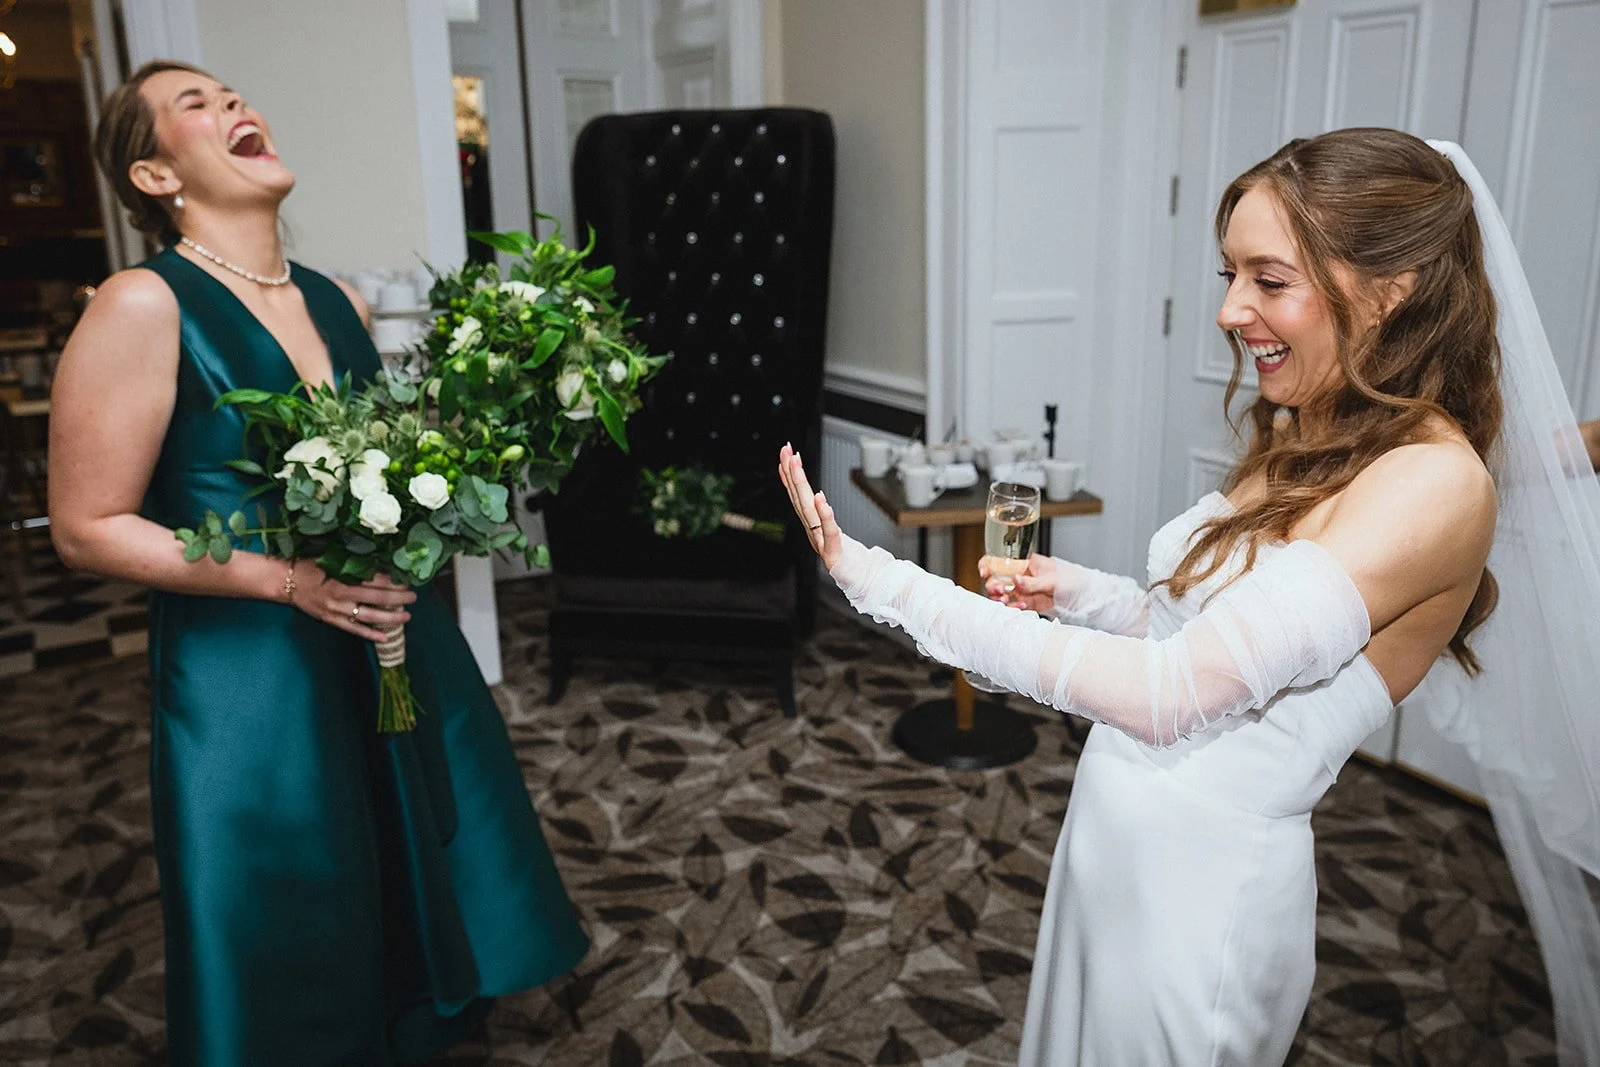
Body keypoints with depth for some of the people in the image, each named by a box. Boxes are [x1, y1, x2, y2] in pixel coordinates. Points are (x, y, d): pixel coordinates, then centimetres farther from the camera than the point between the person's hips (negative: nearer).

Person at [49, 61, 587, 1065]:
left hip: (390, 642, 6)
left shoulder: (339, 301, 7)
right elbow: (87, 529, -12)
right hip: (251, 676, -6)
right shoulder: (144, 308, -12)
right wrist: (288, 578, -20)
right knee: (294, 953, 10)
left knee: (424, 892, 19)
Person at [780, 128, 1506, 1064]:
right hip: (1116, 843, 8)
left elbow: (1173, 695, -31)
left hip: (1206, 882, -7)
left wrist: (883, 582, -31)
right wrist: (1080, 593, -7)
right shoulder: (1313, 442, 3)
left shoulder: (1437, 481, -24)